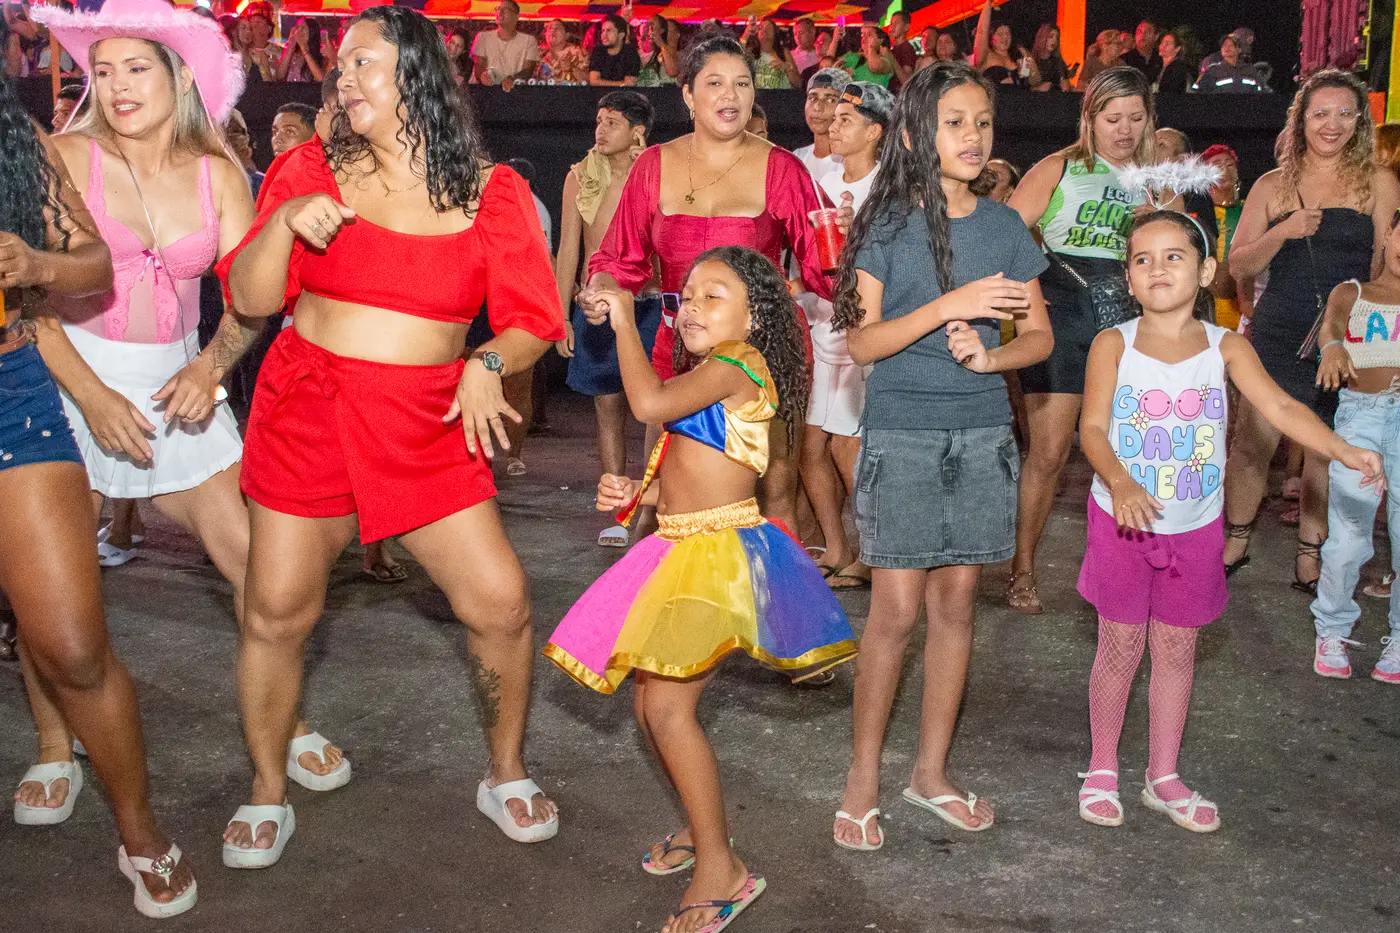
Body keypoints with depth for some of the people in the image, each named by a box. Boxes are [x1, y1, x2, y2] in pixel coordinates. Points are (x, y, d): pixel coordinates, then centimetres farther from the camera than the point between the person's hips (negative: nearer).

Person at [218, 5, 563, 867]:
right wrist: (285, 222, -15)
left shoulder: (491, 191, 2)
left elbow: (534, 319, 1)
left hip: (428, 426, 0)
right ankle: (268, 793, 25)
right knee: (278, 612, 2)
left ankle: (506, 773, 20)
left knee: (502, 604, -5)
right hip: (307, 411, 1)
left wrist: (488, 365, -18)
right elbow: (250, 297, 1)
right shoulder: (315, 168, 4)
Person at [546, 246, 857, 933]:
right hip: (685, 545, 10)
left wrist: (624, 320, -15)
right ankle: (700, 825, 33)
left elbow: (650, 403, -27)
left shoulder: (738, 361, -12)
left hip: (720, 552, -10)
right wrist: (637, 491, 6)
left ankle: (720, 866, -3)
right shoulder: (709, 376, 17)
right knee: (648, 701, 14)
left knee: (667, 704, -14)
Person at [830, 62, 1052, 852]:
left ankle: (933, 770, 23)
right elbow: (862, 342, -10)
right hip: (902, 436, -3)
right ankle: (864, 774, 13)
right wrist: (952, 304, -21)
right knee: (897, 612, -3)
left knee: (956, 606, 9)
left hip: (982, 436, 4)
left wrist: (990, 355, -13)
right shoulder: (888, 226, -4)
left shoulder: (1004, 226, 6)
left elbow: (1040, 336, 8)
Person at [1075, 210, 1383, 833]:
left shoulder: (1225, 348, -5)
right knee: (1120, 647, 8)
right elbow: (1092, 428, -17)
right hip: (1122, 523, -2)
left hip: (1194, 529, 2)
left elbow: (1279, 406, -14)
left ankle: (1163, 777, 28)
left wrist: (1343, 450, -29)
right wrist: (1120, 482, -35)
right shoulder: (1114, 345, -9)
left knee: (1176, 650, 13)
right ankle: (1102, 770, 26)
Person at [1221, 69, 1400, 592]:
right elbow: (1239, 266, 4)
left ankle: (1309, 557, 19)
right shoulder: (1272, 186, 7)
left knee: (1326, 453, 7)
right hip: (1278, 337, 1)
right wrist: (1283, 232, -12)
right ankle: (1235, 543, 19)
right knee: (1250, 445, 0)